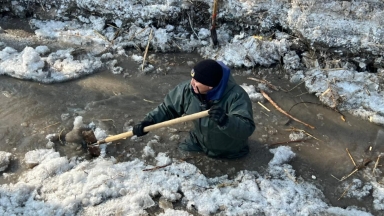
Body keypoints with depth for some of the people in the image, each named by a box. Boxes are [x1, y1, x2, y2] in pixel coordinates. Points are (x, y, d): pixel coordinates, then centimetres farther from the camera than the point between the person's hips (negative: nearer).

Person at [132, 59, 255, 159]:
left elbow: (247, 128, -43)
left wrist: (225, 121, -63)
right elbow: (168, 108, -8)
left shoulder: (236, 96, -37)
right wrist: (149, 121, -23)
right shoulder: (188, 89, -23)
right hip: (199, 143, 4)